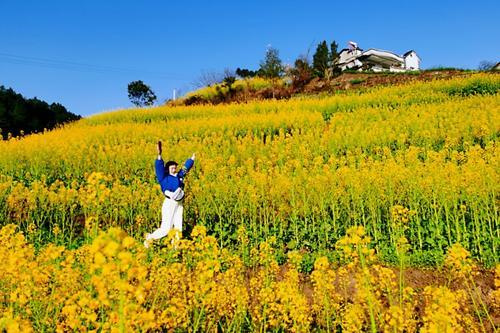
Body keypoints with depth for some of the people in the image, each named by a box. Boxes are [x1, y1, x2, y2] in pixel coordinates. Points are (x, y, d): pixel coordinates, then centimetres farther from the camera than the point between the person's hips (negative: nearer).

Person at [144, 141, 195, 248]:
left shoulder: (179, 176, 11)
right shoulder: (164, 178, -4)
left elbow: (186, 167, 25)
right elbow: (159, 168, -18)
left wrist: (192, 158, 36)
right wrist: (159, 155, -31)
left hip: (179, 205, 6)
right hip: (169, 204, -6)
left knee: (178, 228, 5)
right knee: (166, 228, -5)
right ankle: (149, 237, 18)